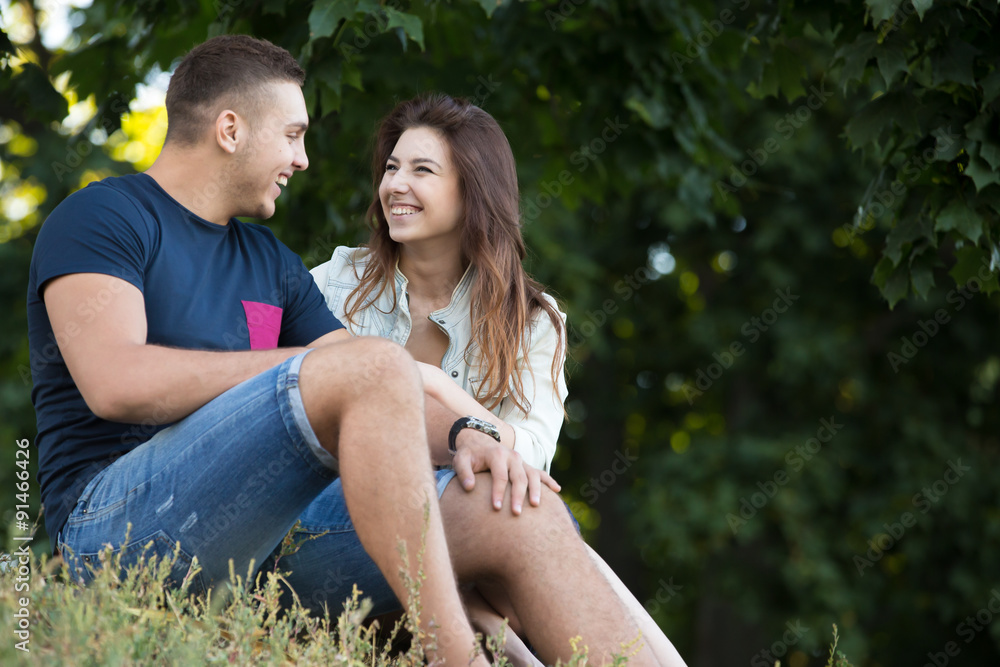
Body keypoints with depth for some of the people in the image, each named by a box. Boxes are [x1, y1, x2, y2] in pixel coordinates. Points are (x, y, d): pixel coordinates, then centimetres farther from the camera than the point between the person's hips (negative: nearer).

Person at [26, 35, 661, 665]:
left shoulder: (273, 264, 26)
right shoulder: (101, 218, 2)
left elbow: (388, 399, 18)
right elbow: (116, 383, -16)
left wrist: (461, 433, -6)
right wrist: (312, 366, -9)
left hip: (261, 532, 8)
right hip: (117, 526, -7)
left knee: (517, 512, -10)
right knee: (377, 363, -28)